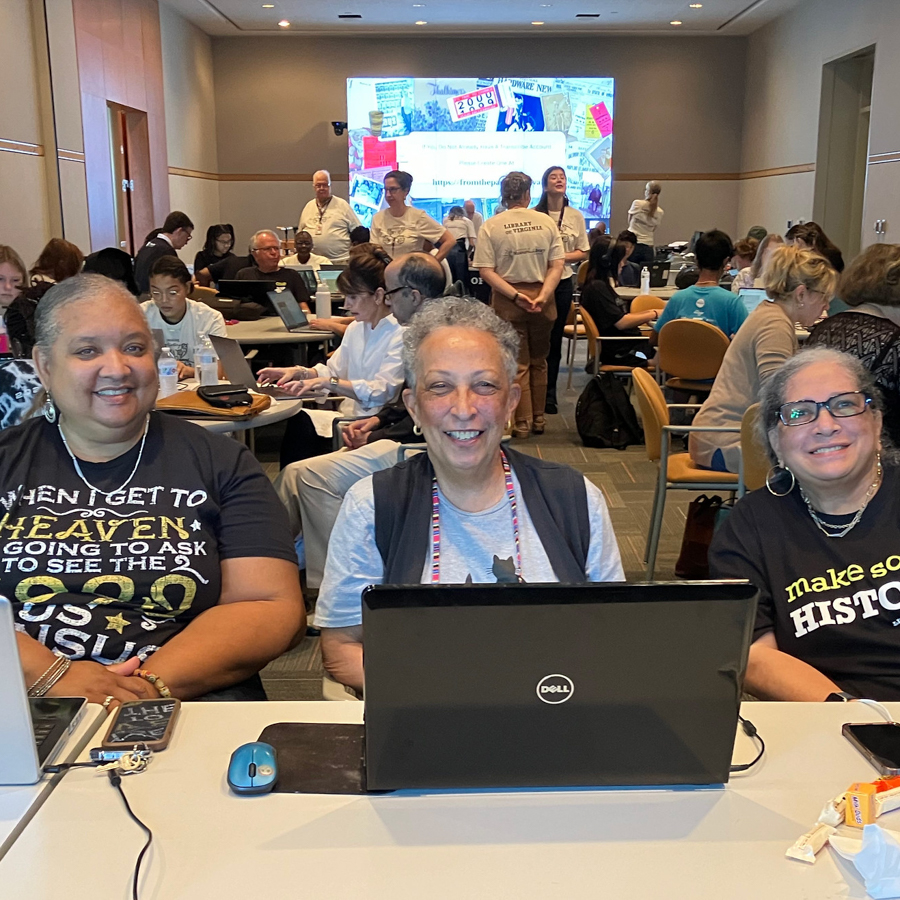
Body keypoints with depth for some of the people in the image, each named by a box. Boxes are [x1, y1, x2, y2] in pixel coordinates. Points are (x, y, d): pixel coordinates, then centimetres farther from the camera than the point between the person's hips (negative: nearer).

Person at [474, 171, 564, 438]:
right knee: (538, 361, 16)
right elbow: (557, 265, -6)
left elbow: (486, 271, -12)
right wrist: (542, 296, -12)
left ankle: (523, 423, 8)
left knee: (518, 363, 6)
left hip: (507, 303, -2)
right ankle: (538, 419, 24)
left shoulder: (491, 226, -5)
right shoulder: (546, 222, 0)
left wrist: (515, 295, -15)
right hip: (542, 298, 2)